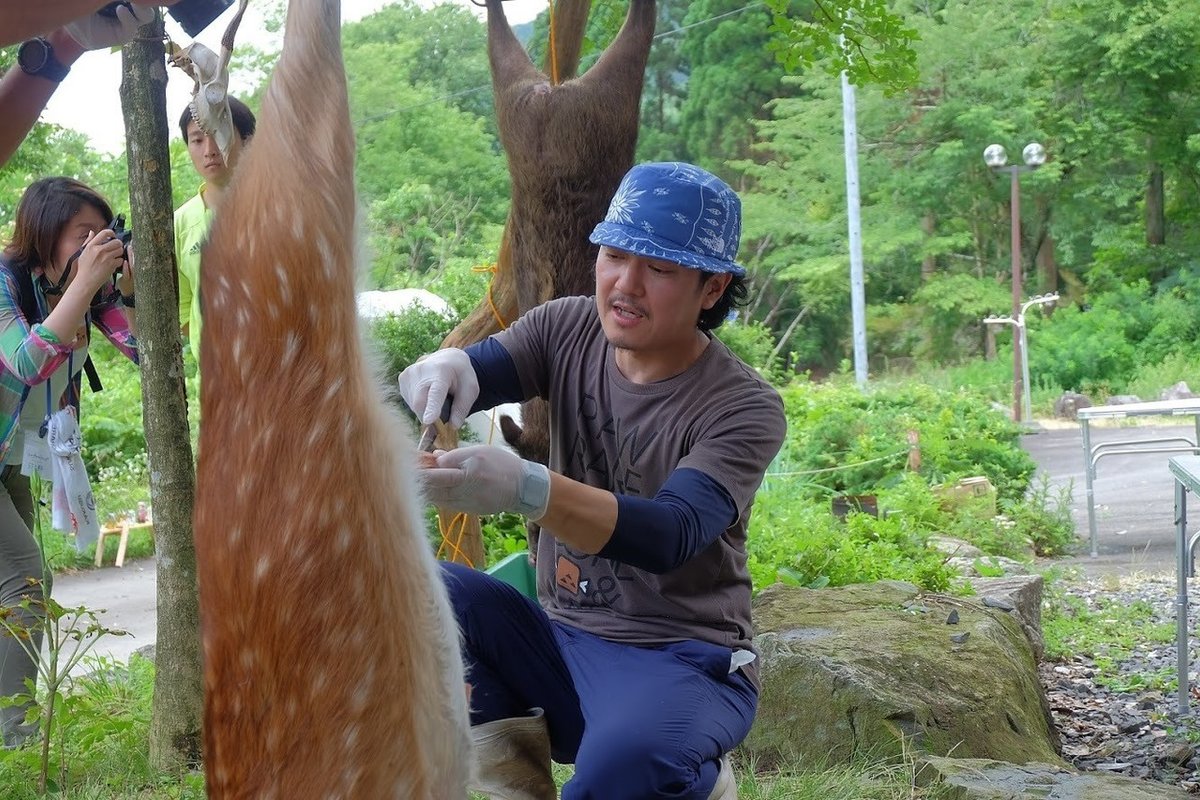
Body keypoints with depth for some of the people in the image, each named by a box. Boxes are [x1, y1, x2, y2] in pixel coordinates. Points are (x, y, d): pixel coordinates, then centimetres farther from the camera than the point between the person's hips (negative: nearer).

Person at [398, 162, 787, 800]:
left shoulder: (746, 409, -13)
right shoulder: (567, 330, 2)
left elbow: (670, 535, -28)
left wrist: (524, 489, -45)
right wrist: (446, 366, -36)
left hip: (681, 661, -4)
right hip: (559, 639, 4)